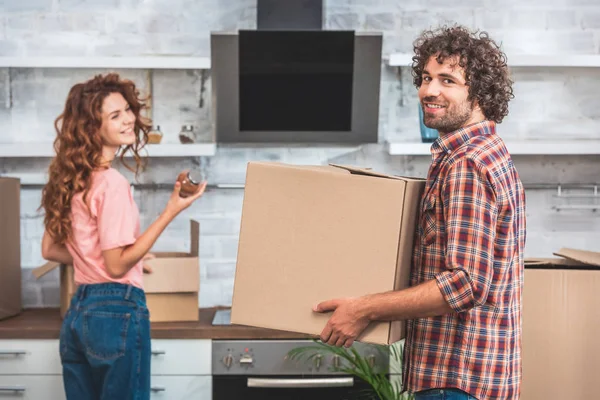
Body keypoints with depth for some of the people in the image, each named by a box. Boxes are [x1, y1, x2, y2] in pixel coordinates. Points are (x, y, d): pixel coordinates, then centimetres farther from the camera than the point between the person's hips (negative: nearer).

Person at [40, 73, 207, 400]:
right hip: (117, 311, -8)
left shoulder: (71, 178, 9)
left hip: (77, 311, 8)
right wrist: (171, 211, -16)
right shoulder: (112, 183, -16)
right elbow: (117, 265, -17)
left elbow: (49, 249, 16)